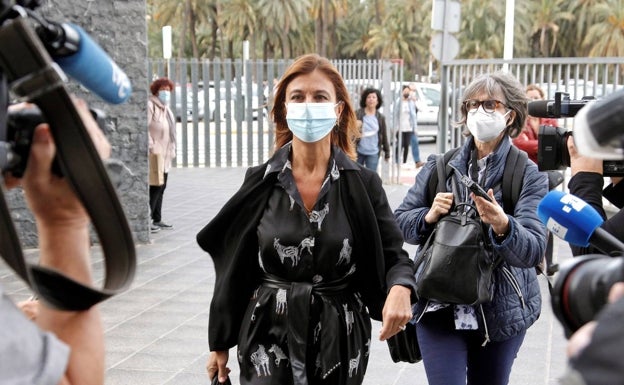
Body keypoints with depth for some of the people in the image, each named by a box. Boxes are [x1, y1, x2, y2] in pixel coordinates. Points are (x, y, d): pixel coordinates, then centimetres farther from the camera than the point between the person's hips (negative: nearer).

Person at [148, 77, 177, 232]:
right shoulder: (150, 106, -10)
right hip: (155, 155, -9)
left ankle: (157, 219, 21)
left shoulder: (166, 109, 21)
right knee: (155, 187, -12)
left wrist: (172, 150, 20)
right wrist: (151, 146, -22)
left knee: (161, 188, 13)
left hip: (165, 155, 9)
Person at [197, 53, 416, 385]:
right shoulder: (260, 181, -3)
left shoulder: (363, 183, -5)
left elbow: (393, 255, -3)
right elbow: (234, 268, 3)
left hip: (340, 343, 1)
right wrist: (219, 344, 6)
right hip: (269, 338, 0)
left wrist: (400, 289, -26)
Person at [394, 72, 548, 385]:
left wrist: (502, 226, -35)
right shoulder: (438, 168, 2)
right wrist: (428, 217, -15)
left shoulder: (529, 176, -5)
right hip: (439, 308, 0)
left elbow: (533, 251, -16)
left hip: (502, 312, 0)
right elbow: (400, 222, 5)